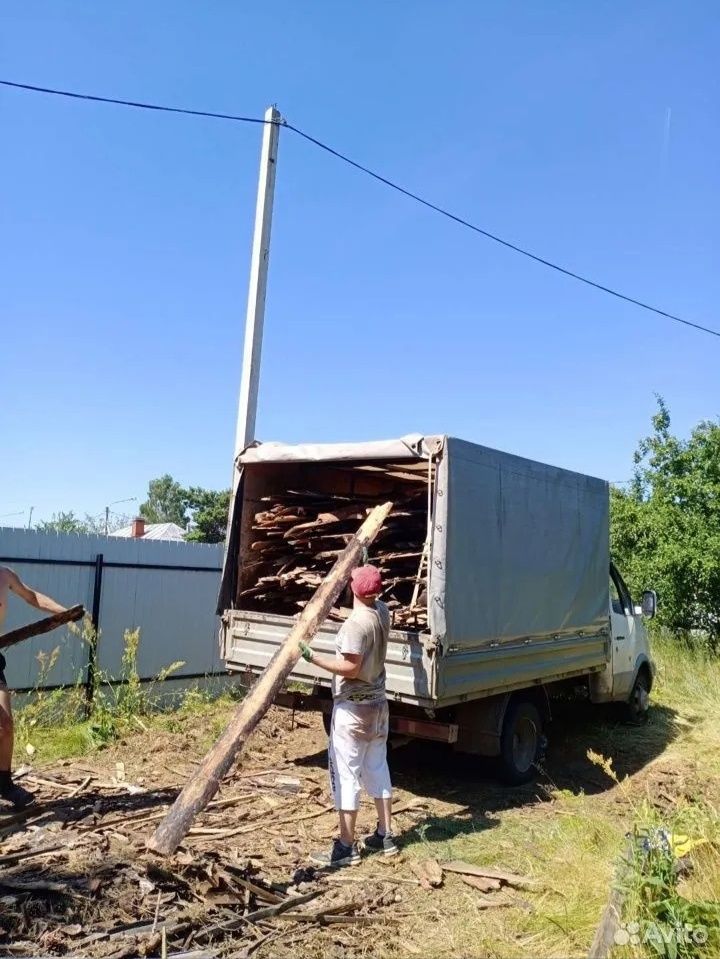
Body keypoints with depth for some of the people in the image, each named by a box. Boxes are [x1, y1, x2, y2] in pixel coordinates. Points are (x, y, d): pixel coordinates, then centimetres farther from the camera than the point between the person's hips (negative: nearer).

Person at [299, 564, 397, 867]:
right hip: (377, 703, 9)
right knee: (377, 768, 17)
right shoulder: (382, 612, 2)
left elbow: (350, 668, -24)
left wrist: (312, 656, -23)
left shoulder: (355, 623, -22)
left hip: (353, 707, -8)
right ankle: (385, 836, 26)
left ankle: (346, 847, 7)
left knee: (345, 773, 0)